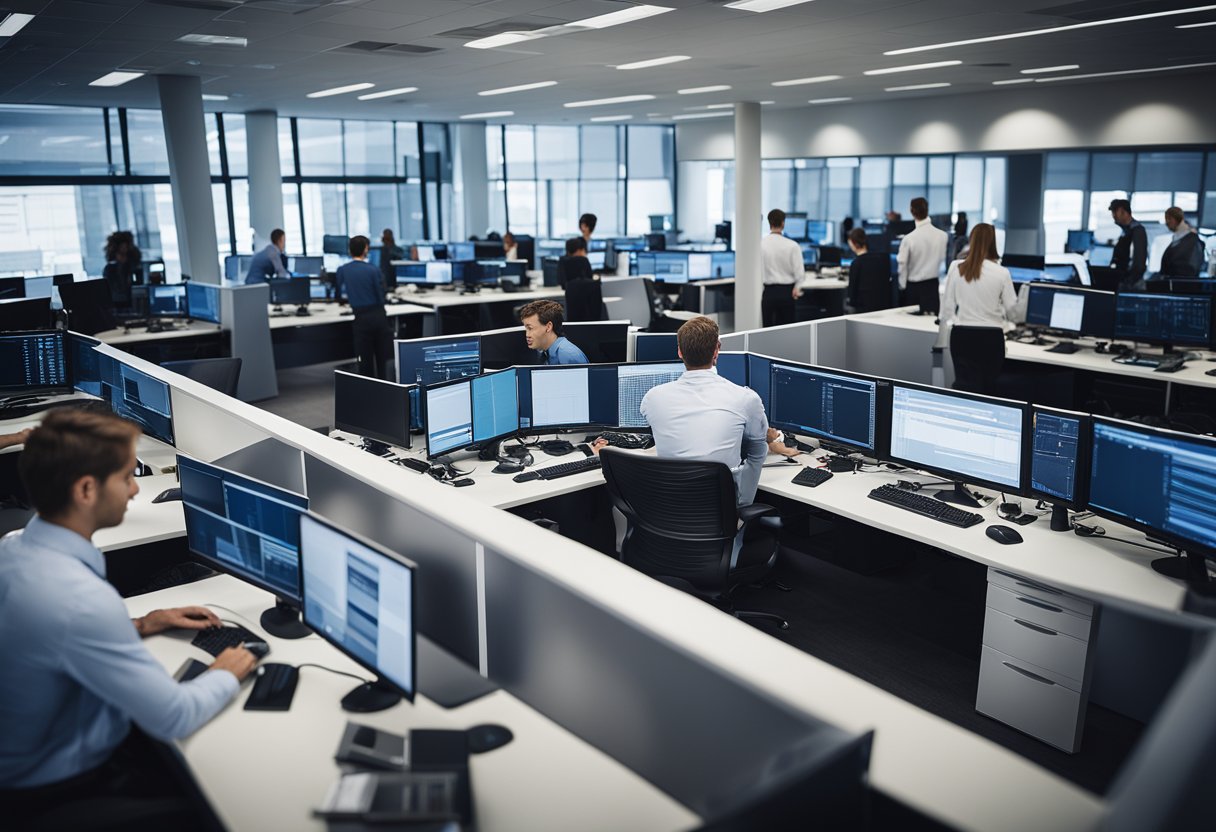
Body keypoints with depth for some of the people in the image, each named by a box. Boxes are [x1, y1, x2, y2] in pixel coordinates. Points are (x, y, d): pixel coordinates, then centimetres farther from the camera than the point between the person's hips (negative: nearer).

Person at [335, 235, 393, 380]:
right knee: (382, 357, 10)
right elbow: (381, 297, -3)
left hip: (362, 318, 0)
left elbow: (338, 294, 14)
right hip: (379, 315, 0)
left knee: (365, 359, 7)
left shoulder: (342, 270, -2)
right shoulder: (373, 270, -8)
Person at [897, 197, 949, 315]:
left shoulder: (909, 238, -18)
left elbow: (902, 264, -9)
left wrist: (902, 285, 4)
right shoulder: (943, 236, -8)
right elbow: (942, 259, 6)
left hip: (913, 287, -3)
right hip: (933, 285, 3)